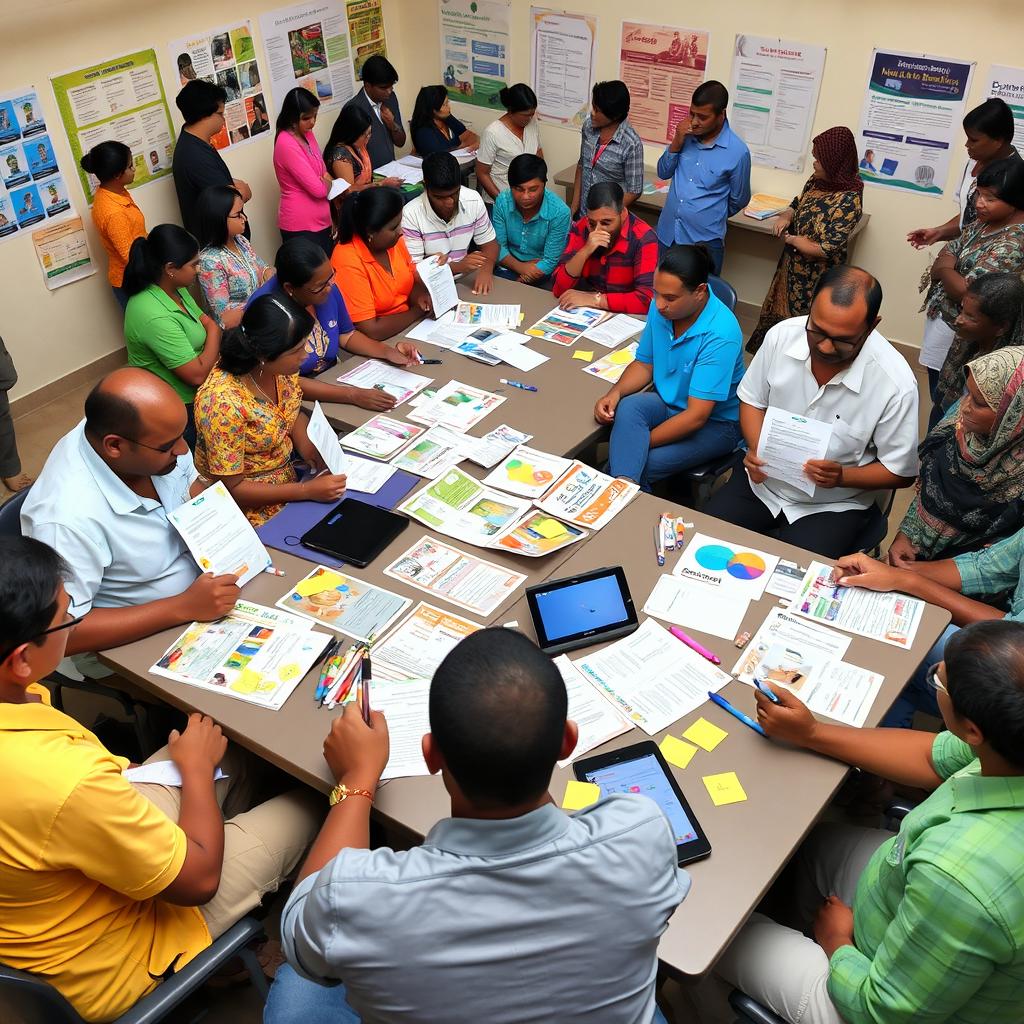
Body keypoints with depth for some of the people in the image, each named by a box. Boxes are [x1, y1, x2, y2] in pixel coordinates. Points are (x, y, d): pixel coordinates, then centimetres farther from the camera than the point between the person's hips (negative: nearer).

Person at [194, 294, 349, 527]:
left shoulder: (281, 367, -11)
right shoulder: (223, 402, -30)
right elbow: (232, 488, -22)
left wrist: (307, 446, -11)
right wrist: (307, 491, -27)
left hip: (286, 475, 7)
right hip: (252, 507, -6)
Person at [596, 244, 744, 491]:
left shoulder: (720, 335, -28)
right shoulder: (661, 307, -8)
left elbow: (696, 417, -28)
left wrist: (635, 442, -23)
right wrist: (615, 393, -13)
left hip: (715, 422, -5)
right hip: (669, 402, 6)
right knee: (628, 408, -30)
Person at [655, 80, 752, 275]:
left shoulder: (737, 151, -14)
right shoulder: (686, 135, -1)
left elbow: (739, 200, -2)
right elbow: (663, 173, 5)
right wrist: (677, 142, -11)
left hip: (704, 241, -4)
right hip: (667, 234, 4)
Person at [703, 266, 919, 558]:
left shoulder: (895, 383, -22)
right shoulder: (781, 336, -13)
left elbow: (900, 472, -9)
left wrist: (842, 476, -26)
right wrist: (757, 450, -14)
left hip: (833, 506, -3)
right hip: (763, 482, 3)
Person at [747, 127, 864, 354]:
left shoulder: (848, 201, -25)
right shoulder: (816, 181, -2)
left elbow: (826, 250, -27)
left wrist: (789, 238, -15)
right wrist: (785, 217, -8)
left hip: (815, 281, -8)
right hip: (792, 267, 8)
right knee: (776, 315, 20)